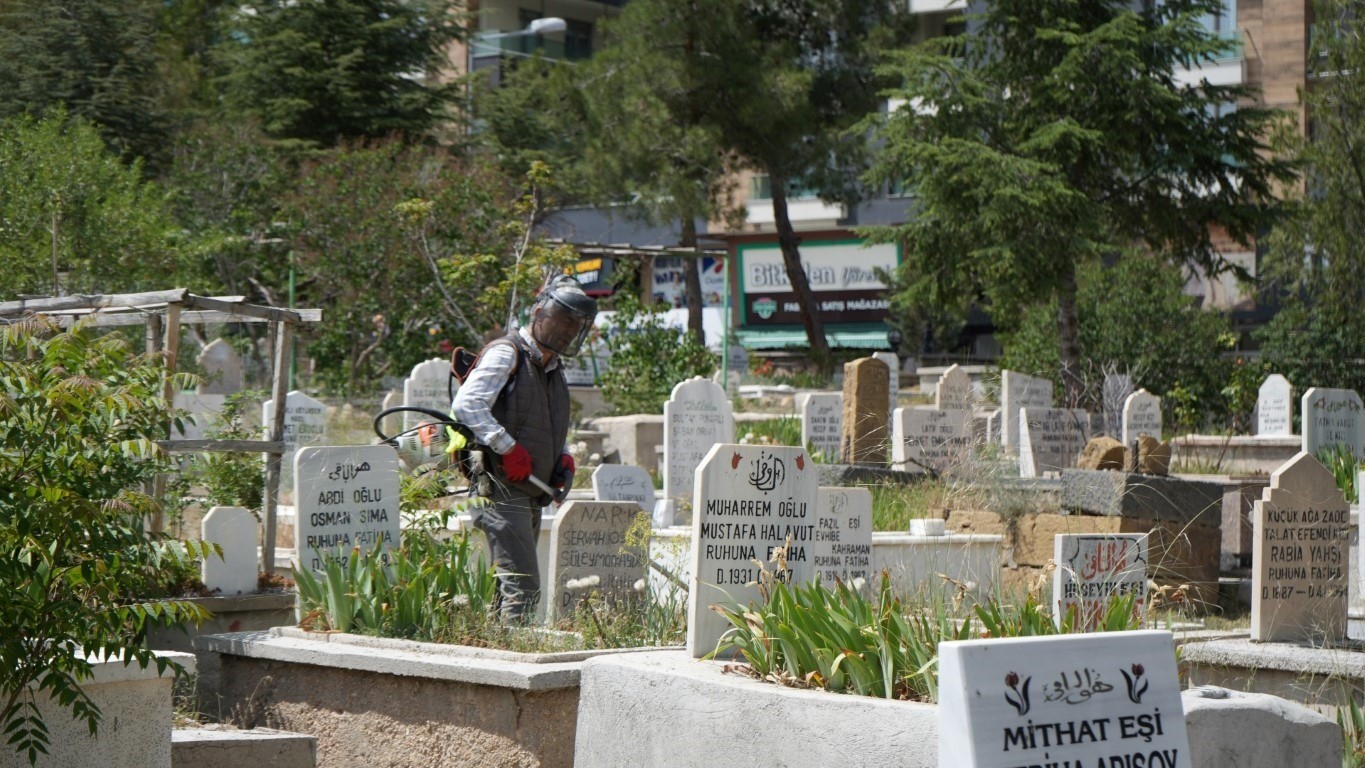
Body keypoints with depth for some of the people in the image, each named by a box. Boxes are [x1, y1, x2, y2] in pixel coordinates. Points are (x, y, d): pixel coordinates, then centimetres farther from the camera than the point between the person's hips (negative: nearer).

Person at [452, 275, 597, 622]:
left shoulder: (553, 369, 20)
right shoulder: (506, 354, -8)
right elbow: (466, 405, -21)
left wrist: (564, 457, 10)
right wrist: (508, 449, -25)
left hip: (531, 497, 9)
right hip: (501, 491, -9)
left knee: (508, 584, 11)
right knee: (522, 586, -15)